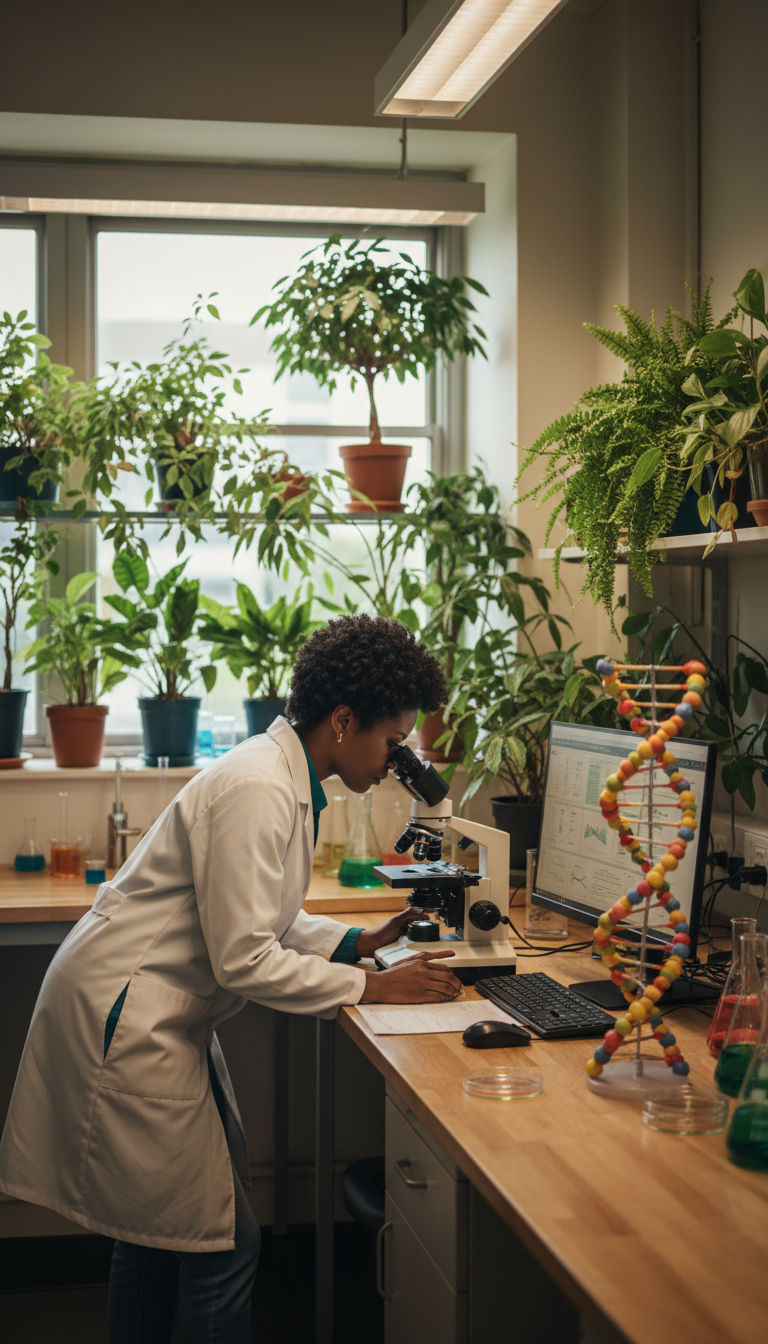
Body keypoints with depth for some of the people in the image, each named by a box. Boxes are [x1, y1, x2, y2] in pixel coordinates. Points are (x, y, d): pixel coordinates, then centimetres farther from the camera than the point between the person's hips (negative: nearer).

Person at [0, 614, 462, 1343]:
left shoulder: (283, 778, 8)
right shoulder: (258, 792, -23)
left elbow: (258, 916, 17)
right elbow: (243, 960, -25)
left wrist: (358, 942, 5)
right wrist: (373, 987, -17)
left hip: (155, 1015, 11)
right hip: (124, 1016, -11)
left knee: (156, 1221, 20)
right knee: (220, 1240, -4)